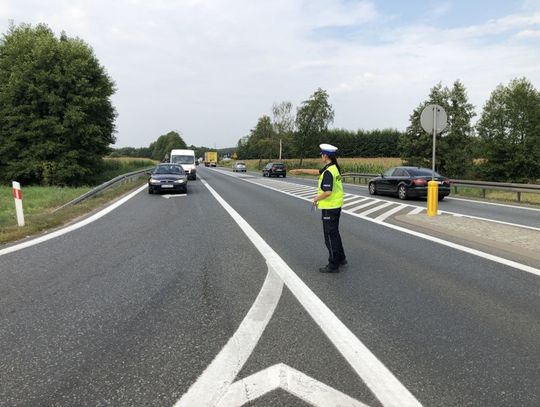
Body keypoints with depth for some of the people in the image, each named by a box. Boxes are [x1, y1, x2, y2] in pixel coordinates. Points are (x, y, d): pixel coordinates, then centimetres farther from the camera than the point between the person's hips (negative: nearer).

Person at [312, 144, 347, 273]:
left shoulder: (328, 172, -23)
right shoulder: (334, 167, 7)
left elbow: (328, 192, -29)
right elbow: (318, 172, 20)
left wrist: (316, 199, -11)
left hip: (329, 207, -9)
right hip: (336, 205, 9)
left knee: (330, 236, 0)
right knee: (335, 233, 22)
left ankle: (333, 265, 9)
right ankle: (341, 258, 33)